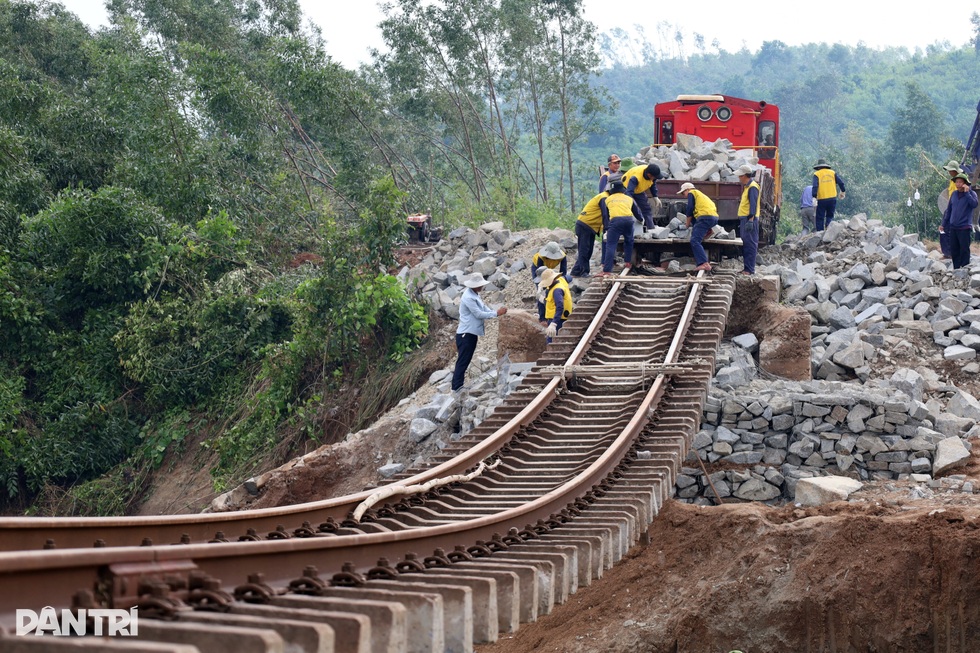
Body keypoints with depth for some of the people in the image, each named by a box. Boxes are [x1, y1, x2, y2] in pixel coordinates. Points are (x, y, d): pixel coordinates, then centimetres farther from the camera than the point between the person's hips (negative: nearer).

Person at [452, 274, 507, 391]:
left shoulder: (475, 295, 11)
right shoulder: (468, 298, -20)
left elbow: (484, 308, 12)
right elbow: (479, 314, -20)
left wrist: (497, 312, -2)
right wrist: (496, 313, -16)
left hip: (471, 333, 10)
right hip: (466, 334, -10)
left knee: (465, 361, 14)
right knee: (462, 361, -8)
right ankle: (456, 388, -6)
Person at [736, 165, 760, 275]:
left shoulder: (752, 187, -12)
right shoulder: (747, 186, 19)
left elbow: (753, 204, -19)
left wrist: (750, 220, -25)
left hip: (749, 219, -10)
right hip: (744, 219, 10)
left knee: (750, 244, -9)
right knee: (745, 244, 12)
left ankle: (750, 269, -9)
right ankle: (746, 268, 16)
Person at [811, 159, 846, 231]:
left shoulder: (817, 174, -1)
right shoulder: (832, 173, 9)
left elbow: (815, 186, -13)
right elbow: (841, 182, 5)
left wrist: (814, 197, -16)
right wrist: (842, 191, 19)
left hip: (822, 199, -3)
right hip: (832, 198, 3)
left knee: (820, 218, 5)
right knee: (830, 216, 14)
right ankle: (829, 227, -11)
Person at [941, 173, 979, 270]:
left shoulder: (971, 193, -3)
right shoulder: (954, 194, 10)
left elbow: (974, 204, -23)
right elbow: (948, 210, 17)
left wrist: (967, 192, -22)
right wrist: (944, 224, 17)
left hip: (964, 228, -5)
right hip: (953, 228, 5)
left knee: (964, 250, -5)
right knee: (953, 250, 8)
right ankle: (956, 270, 16)